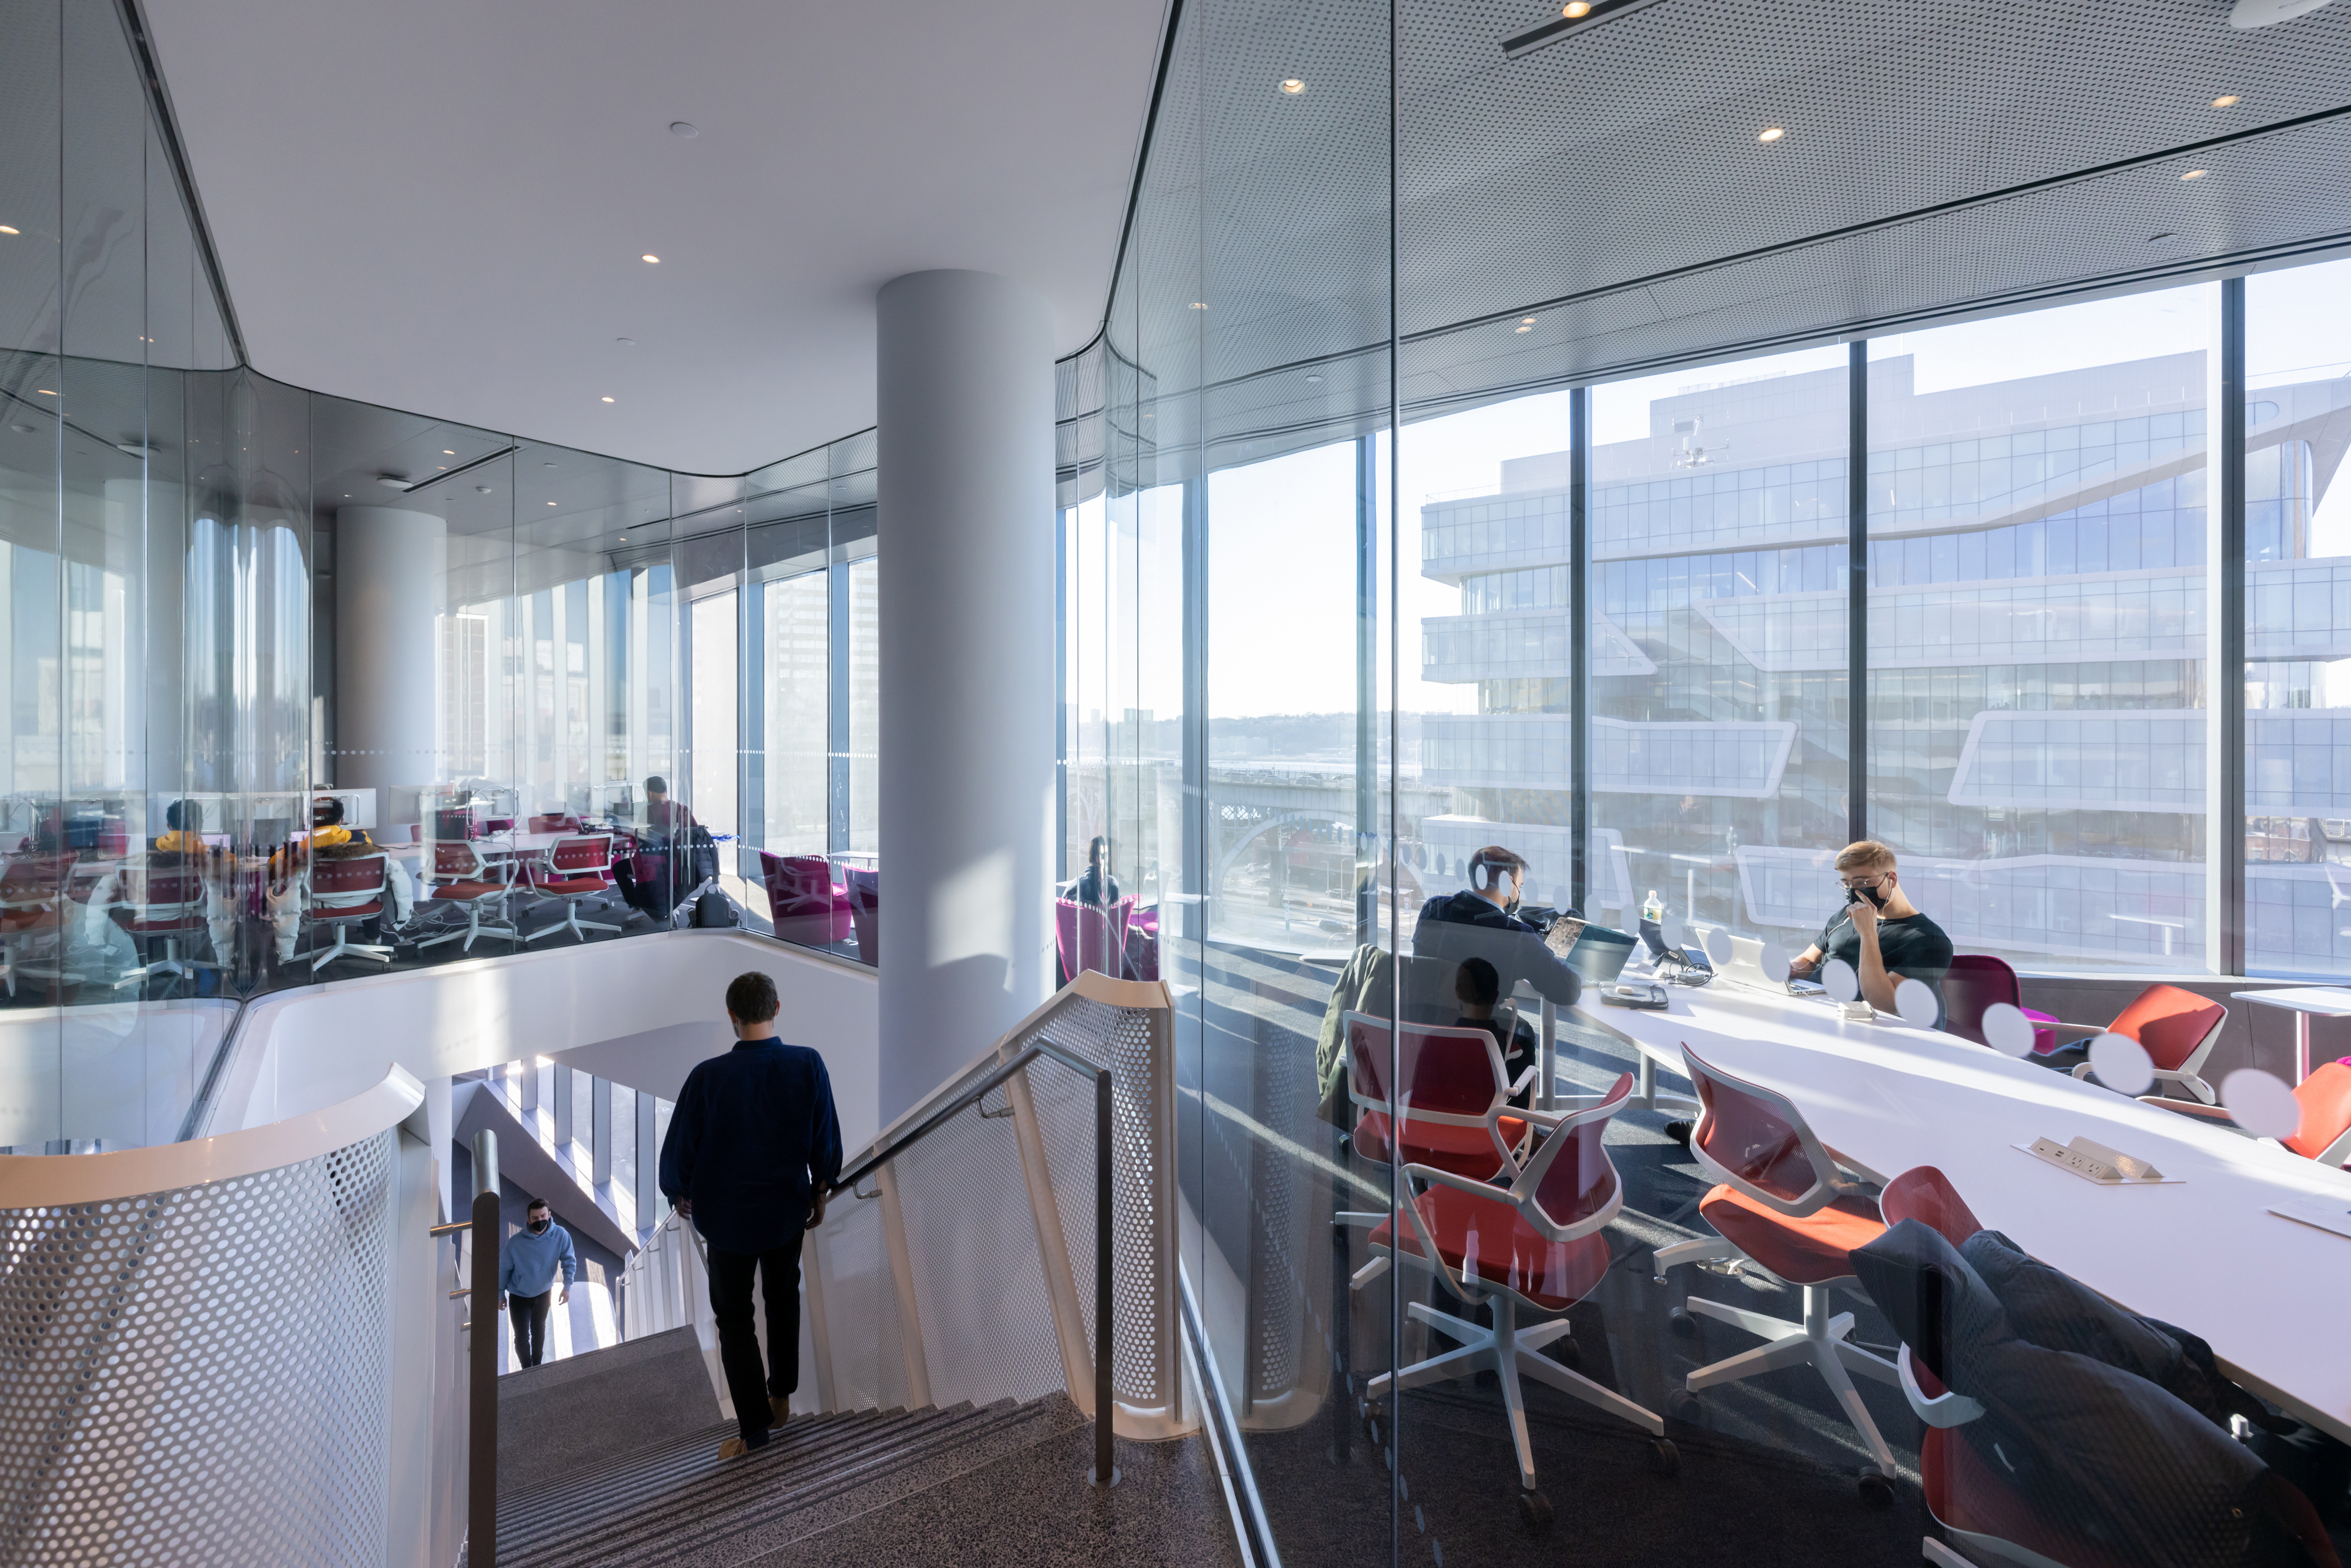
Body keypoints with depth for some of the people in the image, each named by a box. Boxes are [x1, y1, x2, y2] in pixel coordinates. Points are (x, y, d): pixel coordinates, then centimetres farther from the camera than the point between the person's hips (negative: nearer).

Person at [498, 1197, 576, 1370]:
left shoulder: (561, 1235, -25)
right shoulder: (516, 1242, -27)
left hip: (544, 1293, 2)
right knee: (522, 1337, 3)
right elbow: (504, 1269, -11)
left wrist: (567, 1286, -28)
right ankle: (527, 1368, 31)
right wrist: (501, 1295, -1)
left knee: (539, 1330, 23)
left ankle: (537, 1364, 47)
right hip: (519, 1296, -2)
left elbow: (569, 1261, -17)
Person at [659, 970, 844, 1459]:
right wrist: (821, 1192, 9)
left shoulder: (708, 1076, -23)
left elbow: (679, 1150, -12)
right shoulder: (808, 1065, -18)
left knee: (734, 1317, 14)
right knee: (784, 1297, 24)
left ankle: (755, 1428, 20)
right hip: (789, 1208, 2)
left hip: (728, 1216, -2)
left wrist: (680, 1194, 9)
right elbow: (827, 1141, -8)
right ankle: (782, 1395, 38)